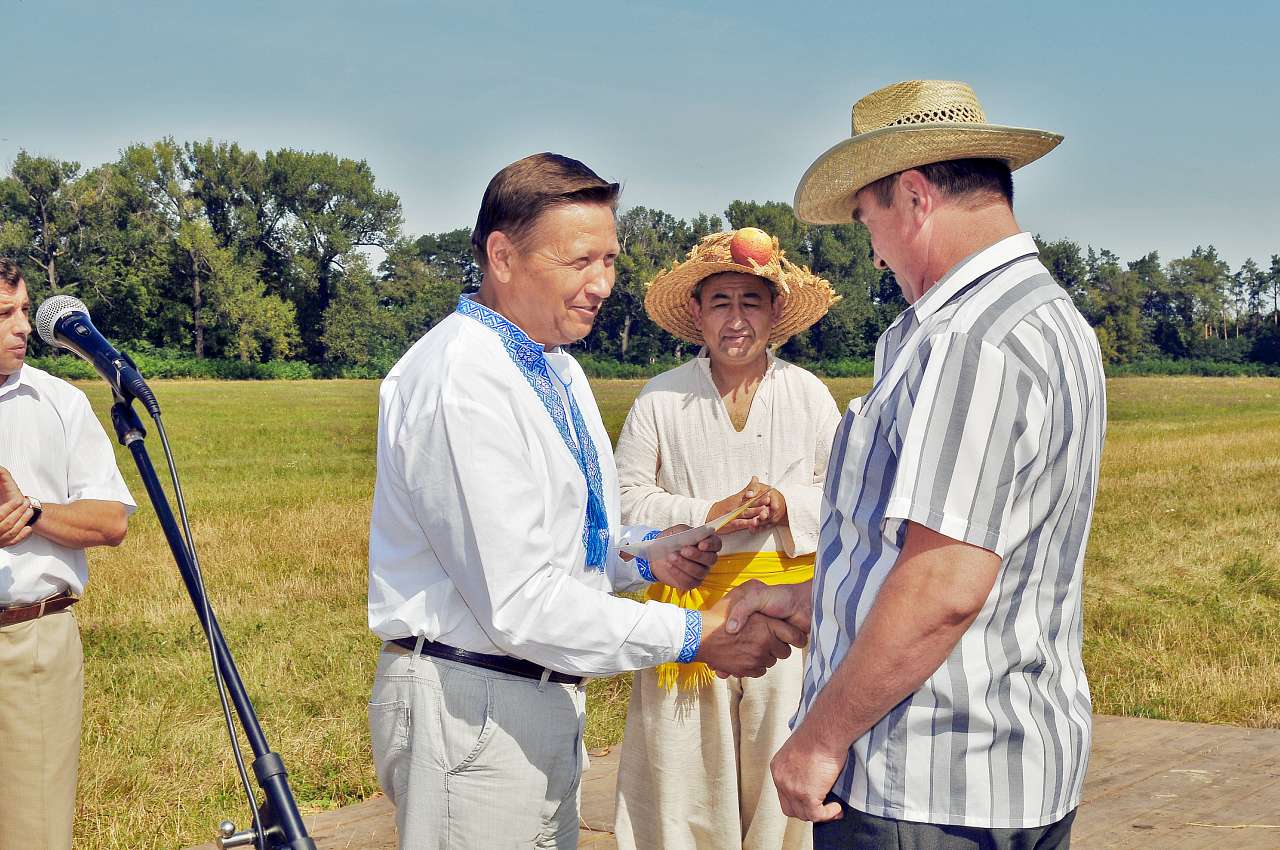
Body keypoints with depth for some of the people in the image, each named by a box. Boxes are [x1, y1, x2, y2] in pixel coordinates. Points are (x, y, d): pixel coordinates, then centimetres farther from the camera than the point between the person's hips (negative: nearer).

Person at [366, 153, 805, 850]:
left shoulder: (557, 367, 12)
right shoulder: (461, 382, -20)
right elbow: (517, 601, -24)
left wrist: (643, 553, 1)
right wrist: (694, 637, -21)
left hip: (544, 702, 9)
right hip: (472, 706, -9)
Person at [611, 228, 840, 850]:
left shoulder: (809, 394, 7)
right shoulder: (660, 398, 3)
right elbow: (627, 498, 2)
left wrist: (787, 507, -12)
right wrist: (709, 515, -11)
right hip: (689, 604, 0)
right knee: (682, 768, 3)